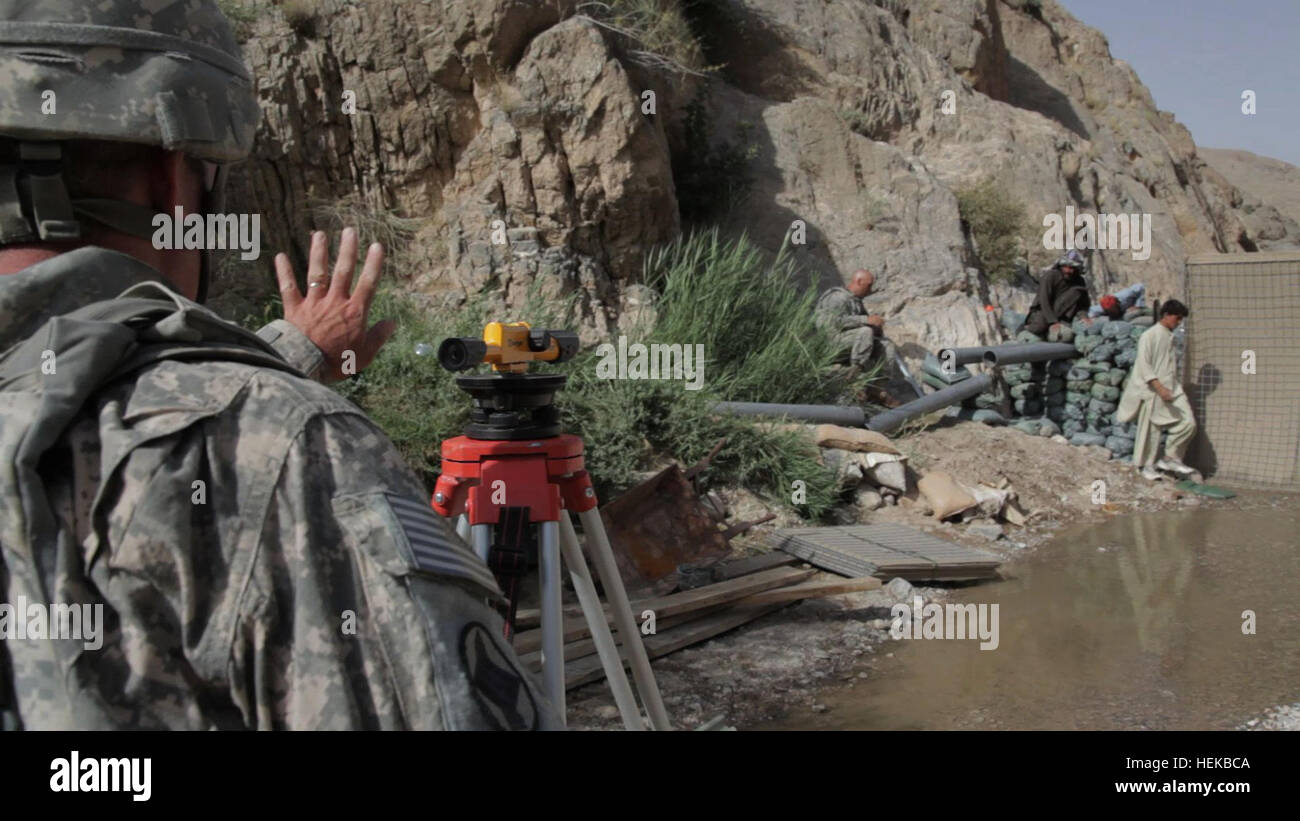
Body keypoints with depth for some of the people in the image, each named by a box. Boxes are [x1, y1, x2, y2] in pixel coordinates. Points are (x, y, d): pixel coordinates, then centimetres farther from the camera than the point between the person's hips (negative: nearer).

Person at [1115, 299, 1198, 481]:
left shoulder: (1170, 337, 15)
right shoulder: (1149, 335, -9)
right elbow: (1144, 365, -16)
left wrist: (1173, 388, 18)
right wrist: (1159, 387, -22)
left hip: (1172, 389, 7)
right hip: (1152, 391, -7)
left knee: (1188, 422, -3)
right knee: (1150, 430, -1)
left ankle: (1170, 458, 9)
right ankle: (1147, 466, 13)